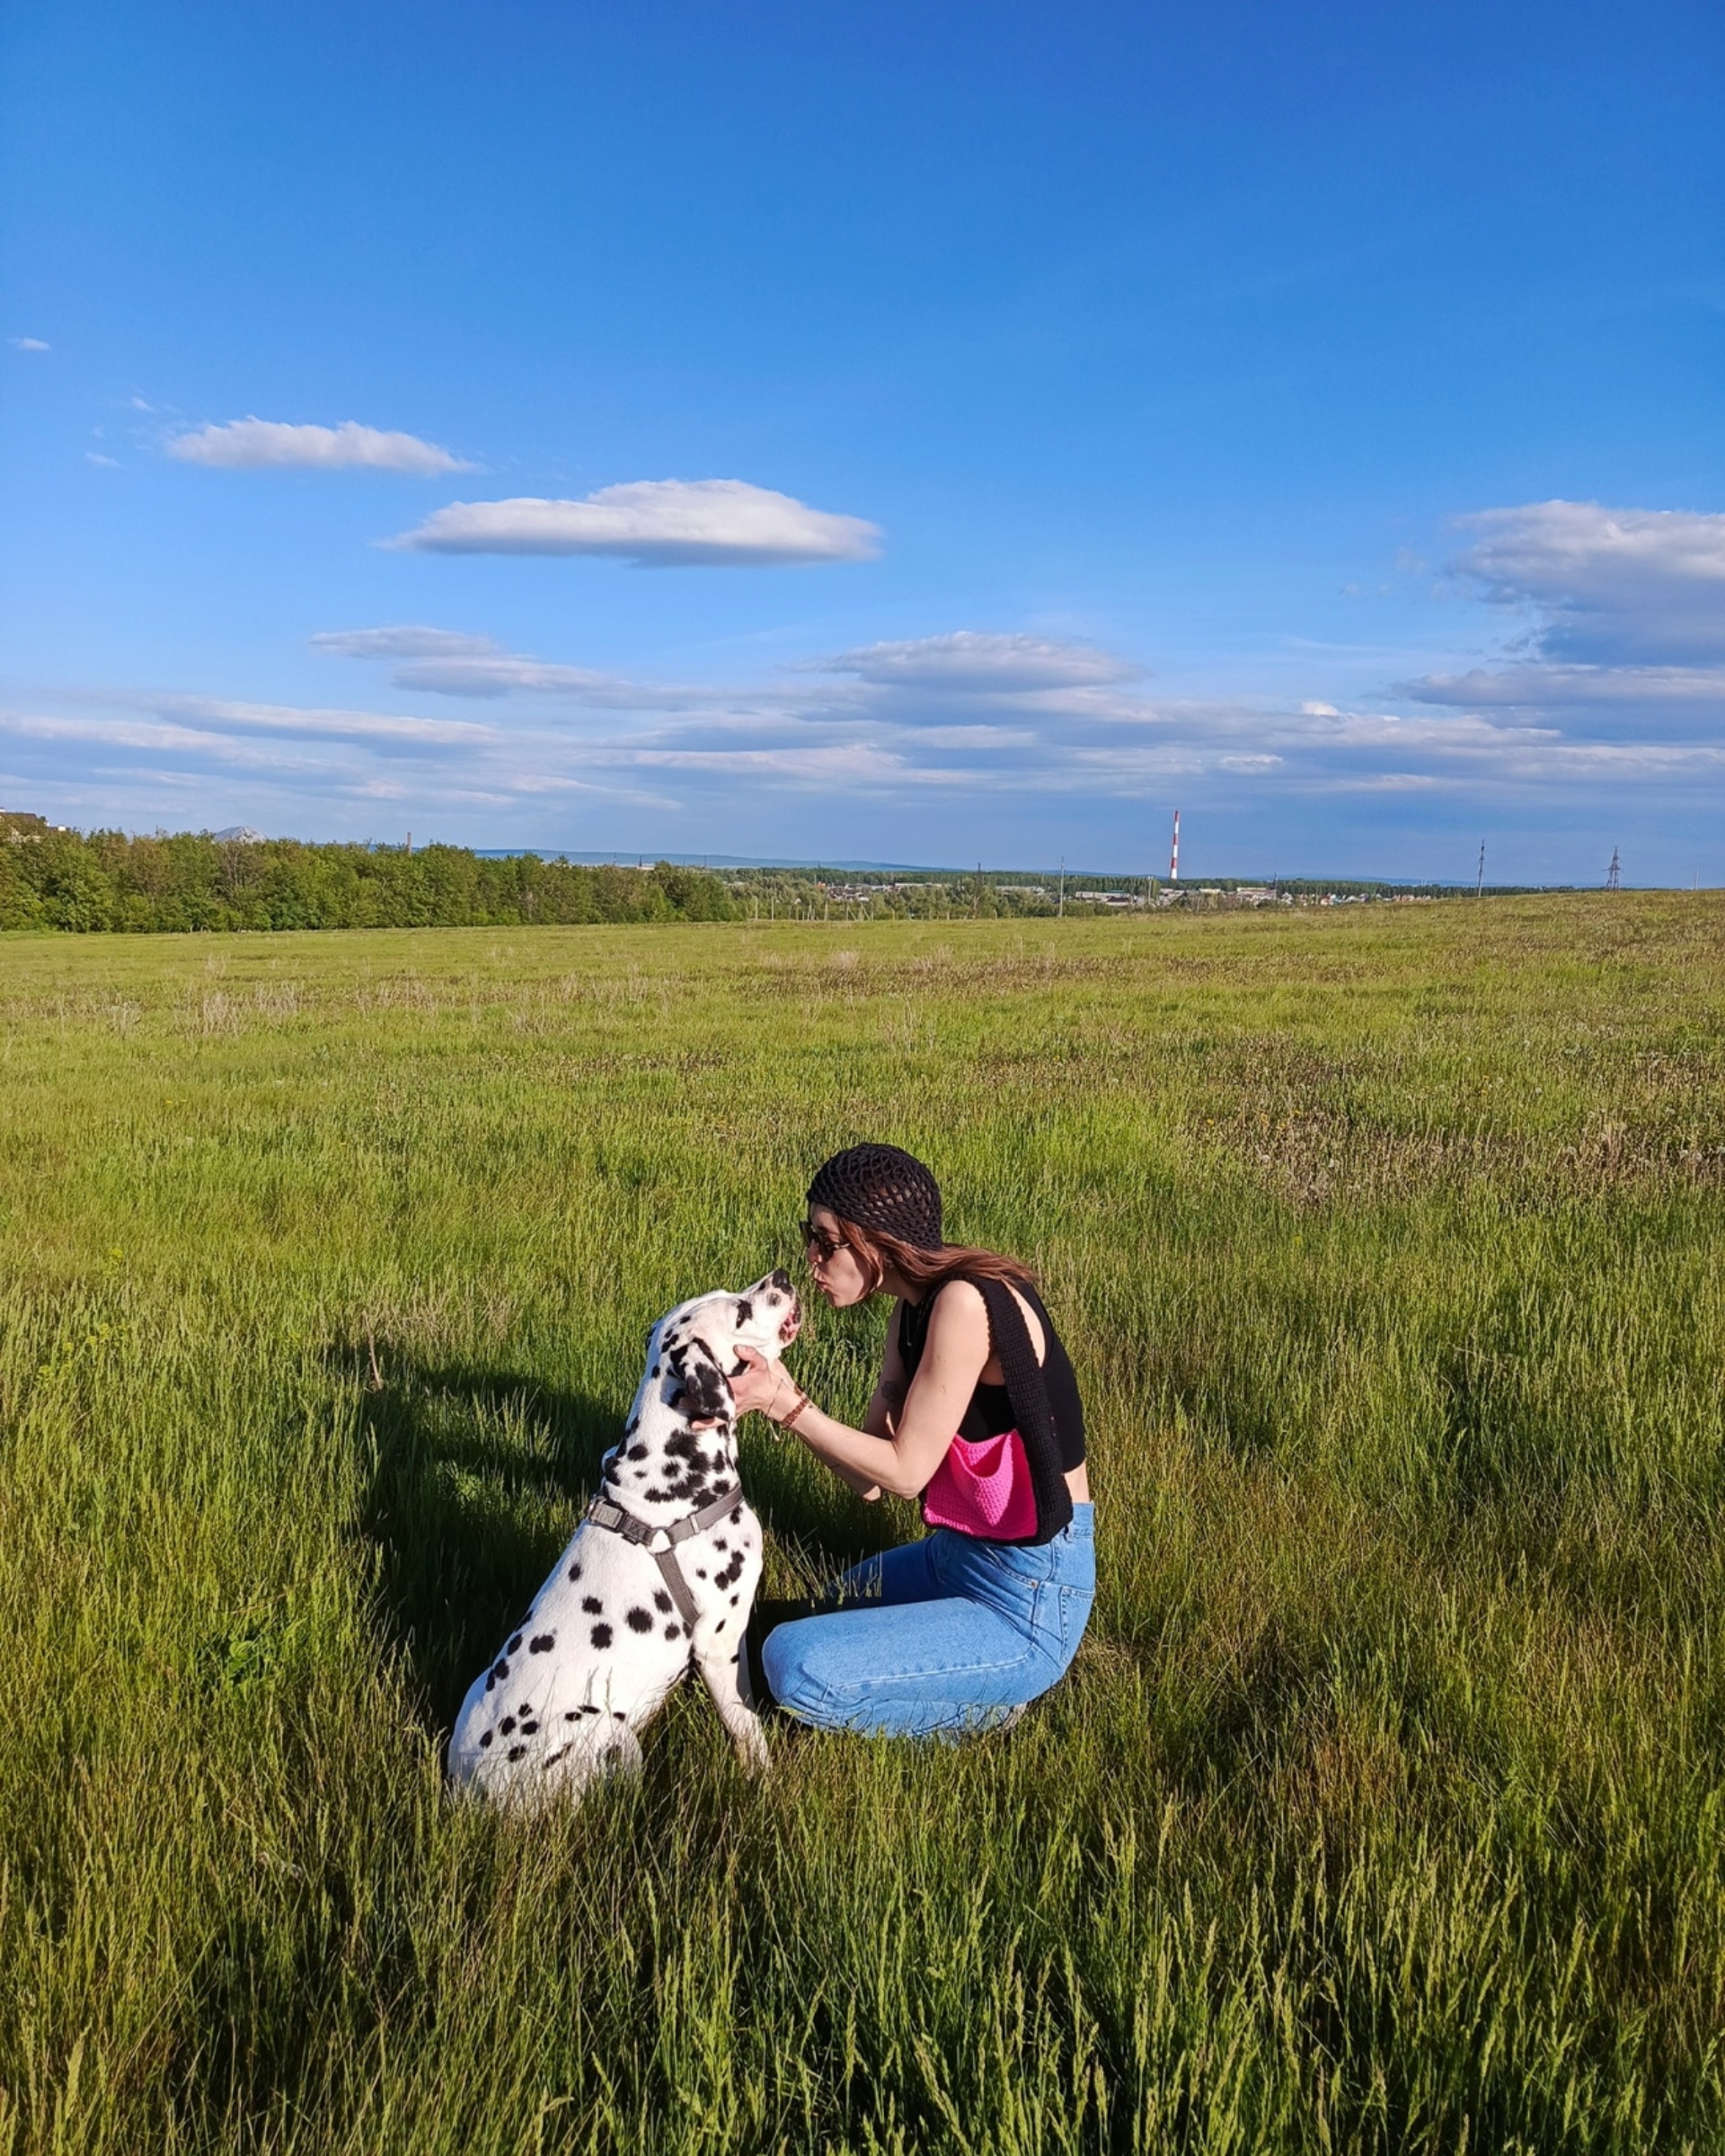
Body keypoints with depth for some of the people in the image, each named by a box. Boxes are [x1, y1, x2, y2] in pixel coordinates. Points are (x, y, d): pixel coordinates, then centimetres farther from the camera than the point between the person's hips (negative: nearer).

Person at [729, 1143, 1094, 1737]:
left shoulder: (966, 1303, -25)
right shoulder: (915, 1306, 3)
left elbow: (905, 1471, -21)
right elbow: (870, 1477, -1)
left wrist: (783, 1404, -20)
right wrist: (782, 1392, -15)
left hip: (1026, 1605, -10)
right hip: (957, 1555, 10)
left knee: (795, 1665, -18)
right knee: (824, 1616, 30)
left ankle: (984, 1706, 1)